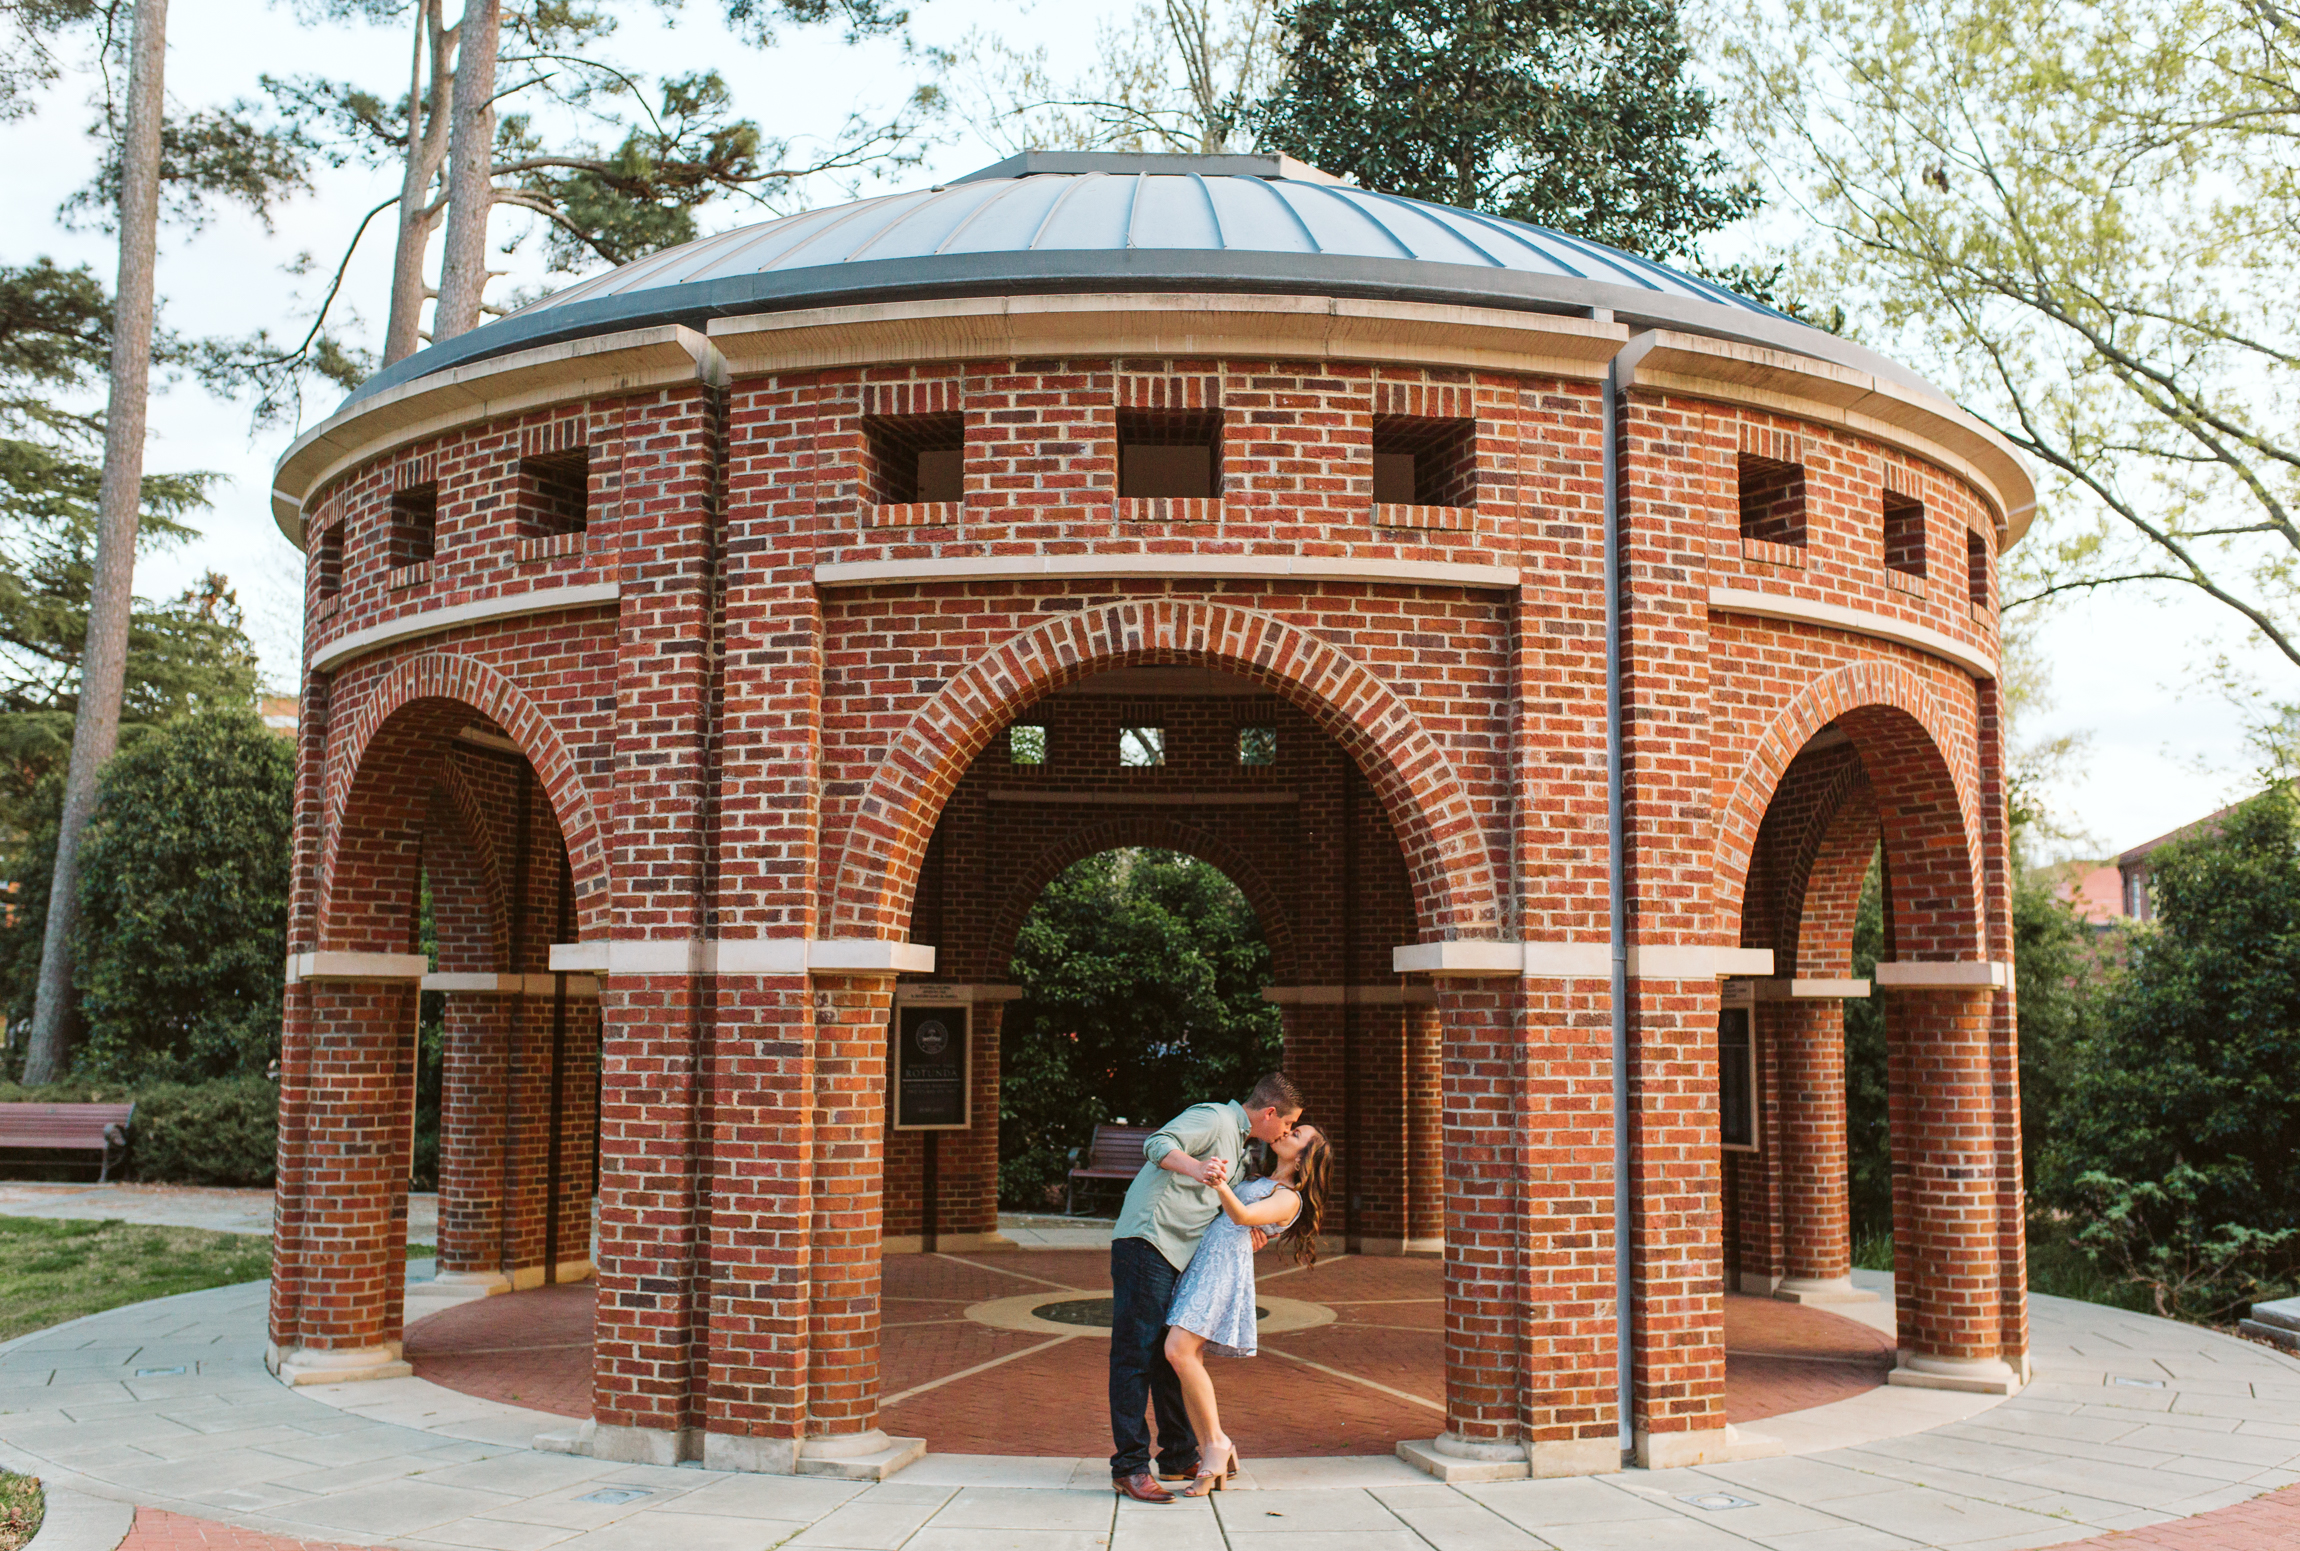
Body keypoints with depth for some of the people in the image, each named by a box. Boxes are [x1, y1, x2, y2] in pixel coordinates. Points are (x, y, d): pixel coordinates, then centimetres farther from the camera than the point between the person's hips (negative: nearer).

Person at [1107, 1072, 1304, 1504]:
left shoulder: (1237, 1144, 25)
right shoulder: (1214, 1118, -6)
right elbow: (1158, 1144, -22)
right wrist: (1196, 1167, -40)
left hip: (1175, 1257, 10)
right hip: (1146, 1243, -10)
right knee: (1136, 1354, -9)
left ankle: (1179, 1457, 23)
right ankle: (1130, 1467, -9)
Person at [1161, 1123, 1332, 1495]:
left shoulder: (1289, 1198, 1)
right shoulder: (1258, 1182, 27)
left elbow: (1242, 1216, -19)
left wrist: (1220, 1185, -39)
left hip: (1225, 1265, -8)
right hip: (1200, 1261, 8)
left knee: (1180, 1350, -21)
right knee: (1188, 1358, -2)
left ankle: (1216, 1441, -8)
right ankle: (1212, 1460, 3)